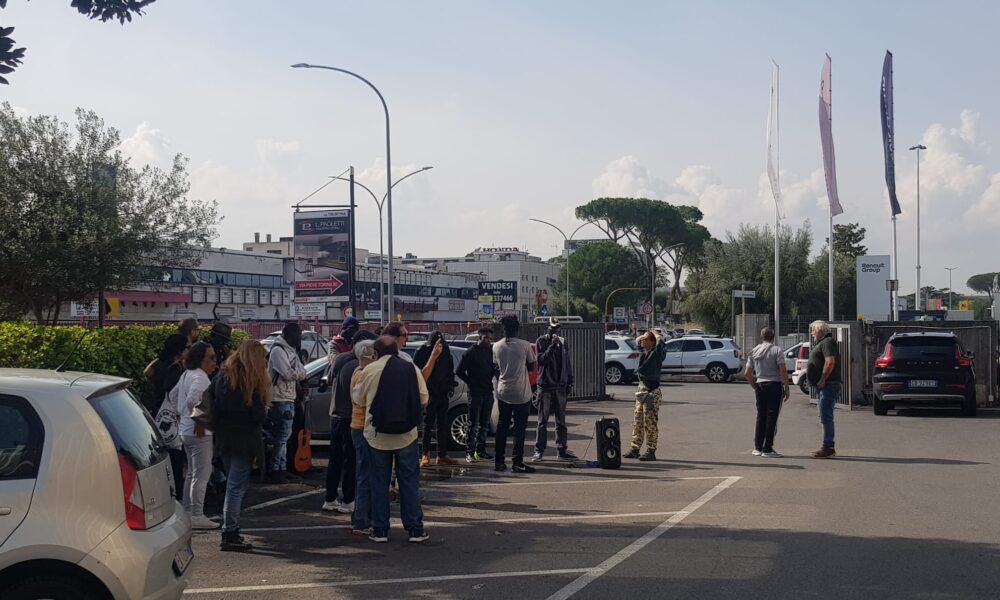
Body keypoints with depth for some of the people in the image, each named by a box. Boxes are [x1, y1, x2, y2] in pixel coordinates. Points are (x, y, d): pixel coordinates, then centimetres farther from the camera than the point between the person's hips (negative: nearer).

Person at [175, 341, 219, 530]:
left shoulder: (187, 374, 13)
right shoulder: (200, 377, -17)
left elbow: (173, 394, 22)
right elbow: (192, 399, -32)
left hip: (185, 429, 10)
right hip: (200, 433, -10)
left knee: (192, 473, 18)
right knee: (201, 475, -6)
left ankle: (188, 512, 25)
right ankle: (197, 516, -4)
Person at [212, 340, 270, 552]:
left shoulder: (223, 374, 7)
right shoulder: (252, 379, -12)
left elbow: (215, 408, 7)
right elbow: (258, 414, -14)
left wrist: (217, 429, 13)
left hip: (224, 437, 7)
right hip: (244, 438, -7)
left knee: (233, 484, 16)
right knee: (237, 486, -5)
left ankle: (231, 532, 18)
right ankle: (230, 534, -7)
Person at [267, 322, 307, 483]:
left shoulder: (291, 350, 18)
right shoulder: (278, 350, -13)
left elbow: (302, 373, 13)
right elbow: (288, 374, -20)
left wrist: (296, 373, -7)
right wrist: (299, 373, -2)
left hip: (289, 398, 10)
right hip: (281, 399, -10)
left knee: (284, 434, 13)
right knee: (283, 434, -8)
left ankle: (281, 468, 20)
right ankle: (274, 470, -3)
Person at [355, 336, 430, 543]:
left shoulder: (369, 370, -6)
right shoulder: (412, 369, -2)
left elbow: (360, 399, 6)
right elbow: (424, 399, 3)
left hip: (377, 435, 0)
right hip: (406, 435, 1)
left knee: (379, 482, 9)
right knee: (409, 481, 9)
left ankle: (380, 530, 12)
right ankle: (415, 528, 9)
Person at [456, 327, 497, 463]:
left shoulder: (491, 352, 10)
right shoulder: (470, 353, -6)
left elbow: (495, 369, 18)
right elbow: (459, 371, -5)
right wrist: (471, 383, -7)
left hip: (488, 392, 6)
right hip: (475, 393, -6)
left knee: (484, 424, 11)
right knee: (473, 424, -6)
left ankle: (481, 450, 19)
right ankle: (470, 453, -5)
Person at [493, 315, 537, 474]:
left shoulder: (496, 346, 0)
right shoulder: (524, 346, -10)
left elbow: (496, 367, 10)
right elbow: (532, 366, 0)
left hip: (503, 392, 4)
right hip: (521, 393, -4)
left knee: (502, 426, 11)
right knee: (520, 428, 1)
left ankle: (499, 461, 12)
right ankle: (517, 462, -3)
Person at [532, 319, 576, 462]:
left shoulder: (563, 342, 11)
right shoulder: (541, 341, -2)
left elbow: (568, 363, 14)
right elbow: (541, 360, -15)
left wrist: (570, 382, 8)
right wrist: (552, 345, -20)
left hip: (560, 386, 4)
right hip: (545, 386, -4)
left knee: (561, 421, 8)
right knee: (543, 421, 0)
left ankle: (562, 450, 13)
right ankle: (539, 450, 4)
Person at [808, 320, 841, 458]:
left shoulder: (827, 342, -11)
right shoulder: (821, 343, 22)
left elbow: (830, 361, -23)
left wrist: (822, 380, -22)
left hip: (828, 385, -11)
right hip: (822, 386, 11)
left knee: (826, 416, -12)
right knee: (825, 416, 13)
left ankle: (828, 448, -12)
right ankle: (828, 447, 17)